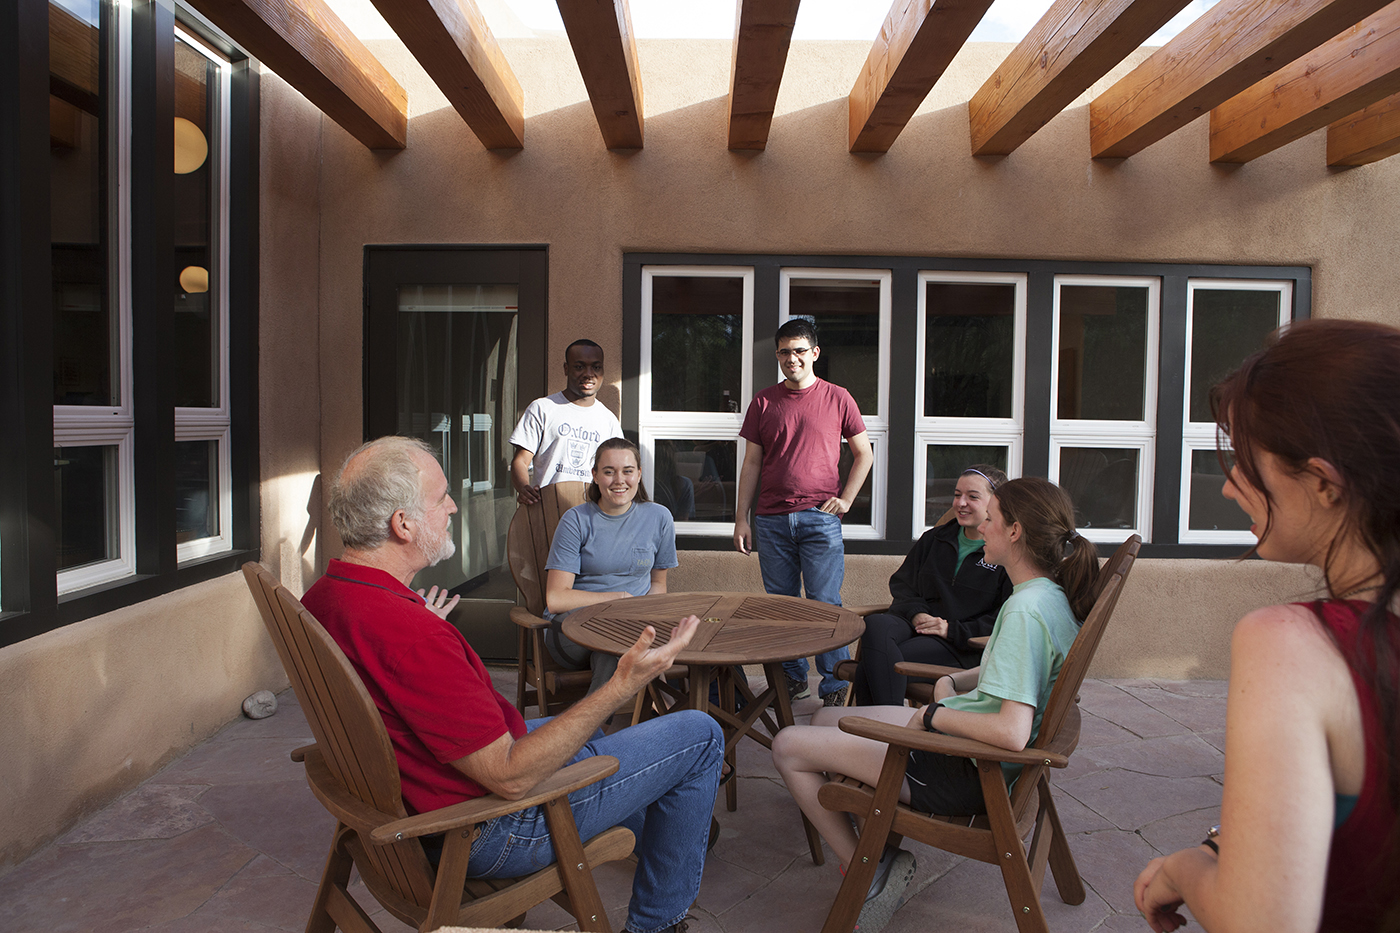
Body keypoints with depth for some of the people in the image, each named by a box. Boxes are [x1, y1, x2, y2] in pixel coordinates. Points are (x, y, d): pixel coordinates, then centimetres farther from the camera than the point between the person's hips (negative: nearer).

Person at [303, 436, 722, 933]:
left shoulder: (320, 599, -5)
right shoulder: (410, 634, -36)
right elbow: (510, 776, -31)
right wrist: (622, 686, -30)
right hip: (487, 832, -9)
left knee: (580, 728, 34)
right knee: (699, 735, -1)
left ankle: (662, 833, 59)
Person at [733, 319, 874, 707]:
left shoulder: (837, 399, 5)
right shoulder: (764, 402, 9)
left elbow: (864, 454, 11)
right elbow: (751, 463, 10)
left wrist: (845, 499, 0)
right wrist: (741, 518, 5)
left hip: (820, 518, -2)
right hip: (772, 520, 3)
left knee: (825, 603, -3)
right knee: (781, 603, 8)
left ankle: (835, 685, 8)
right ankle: (793, 677, 22)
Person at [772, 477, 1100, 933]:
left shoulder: (1025, 609, -27)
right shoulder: (1052, 596, 2)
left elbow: (1012, 732, -35)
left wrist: (933, 714, -20)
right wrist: (954, 681, 7)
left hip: (966, 774, -10)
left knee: (788, 746, -5)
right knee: (824, 718, 20)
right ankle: (879, 856, 14)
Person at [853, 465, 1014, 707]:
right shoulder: (935, 539, 21)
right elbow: (902, 583, 22)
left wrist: (953, 630, -14)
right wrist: (916, 613, 0)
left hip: (962, 645, -5)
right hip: (915, 621, 6)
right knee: (875, 625, -32)